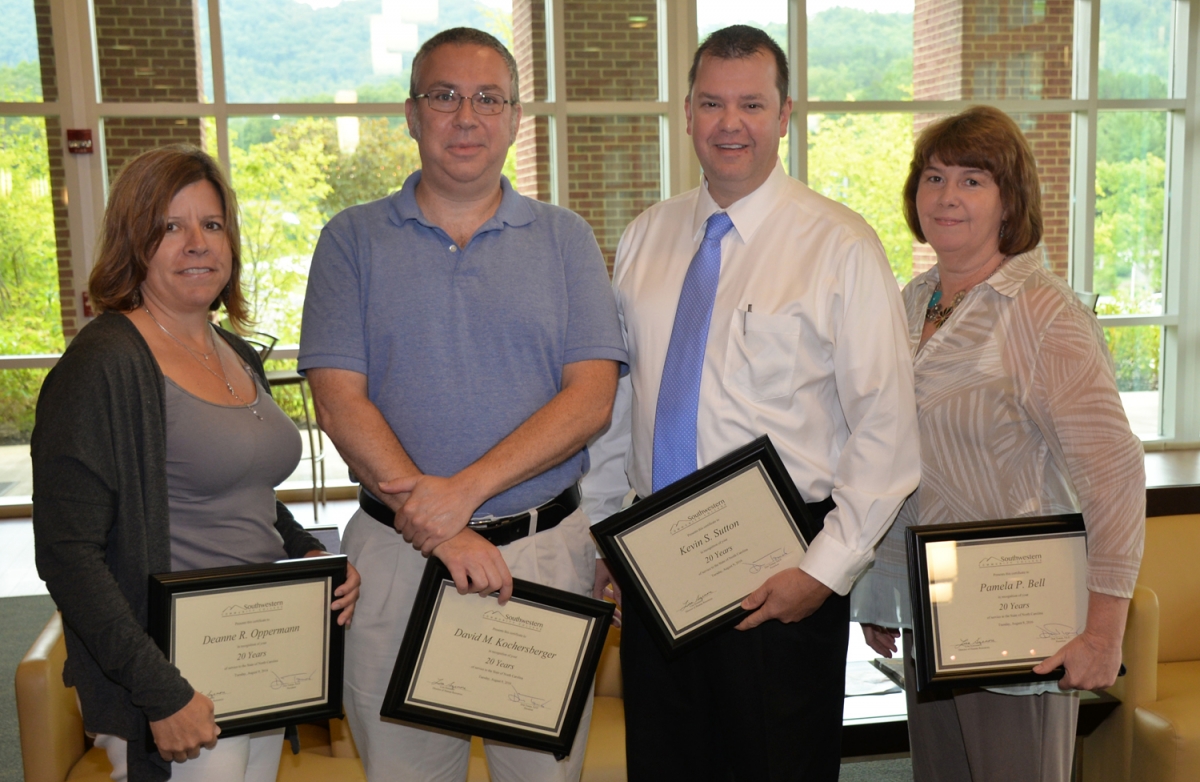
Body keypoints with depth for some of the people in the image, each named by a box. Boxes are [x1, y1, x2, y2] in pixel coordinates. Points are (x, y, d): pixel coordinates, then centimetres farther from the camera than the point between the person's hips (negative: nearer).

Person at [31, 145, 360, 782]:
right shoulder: (103, 364, -15)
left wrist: (311, 557, 2)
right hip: (176, 679, -7)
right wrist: (162, 694, -20)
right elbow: (66, 553, -19)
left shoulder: (239, 357, 9)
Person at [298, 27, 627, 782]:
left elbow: (591, 398, -5)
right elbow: (341, 403, -6)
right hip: (396, 555, 0)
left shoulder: (565, 238, 5)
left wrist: (465, 491, -16)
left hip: (547, 548, 0)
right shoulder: (353, 239, 3)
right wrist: (442, 535, -14)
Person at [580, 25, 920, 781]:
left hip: (781, 575, -4)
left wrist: (825, 570, -14)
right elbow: (618, 398, 11)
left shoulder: (841, 246, -8)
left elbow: (887, 428, -11)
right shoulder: (646, 238, 7)